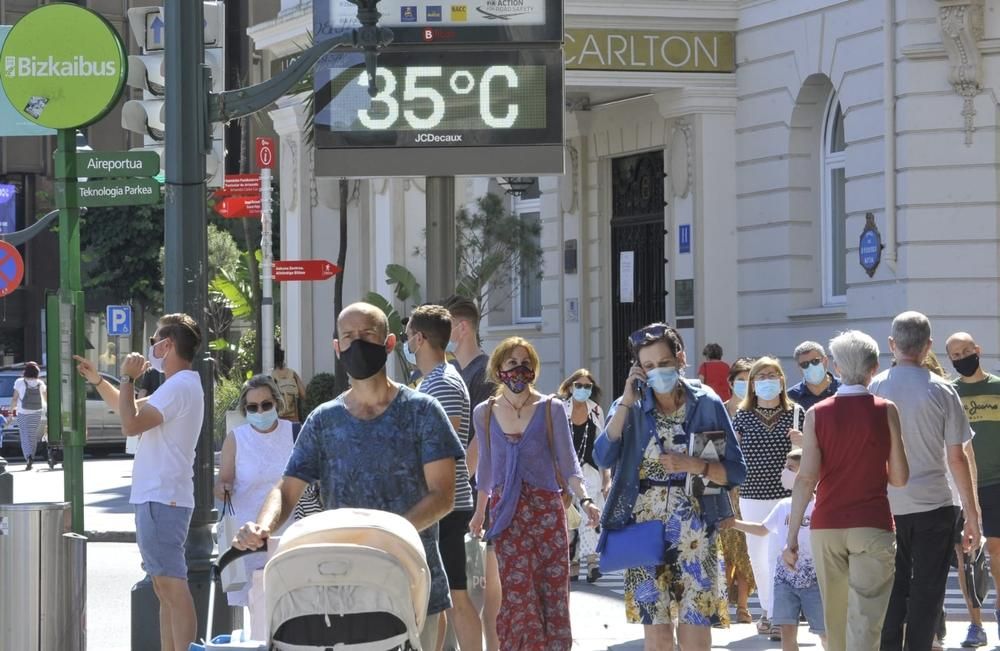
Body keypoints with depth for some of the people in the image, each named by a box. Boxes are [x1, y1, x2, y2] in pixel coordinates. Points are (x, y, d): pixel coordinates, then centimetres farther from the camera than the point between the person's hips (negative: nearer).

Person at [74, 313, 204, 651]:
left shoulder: (179, 387, -15)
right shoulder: (180, 385, 19)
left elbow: (131, 424, -23)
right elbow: (132, 410, 32)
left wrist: (127, 378, -11)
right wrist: (97, 381, 25)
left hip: (161, 500, -11)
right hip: (159, 497, 11)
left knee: (172, 585, -14)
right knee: (164, 587, 13)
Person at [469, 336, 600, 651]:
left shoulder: (551, 409, -1)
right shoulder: (485, 413, 6)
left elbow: (568, 463, 0)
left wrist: (585, 499, -16)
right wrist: (479, 513, 23)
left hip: (546, 511, -1)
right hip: (507, 515, 1)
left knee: (553, 593, -2)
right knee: (519, 597, -6)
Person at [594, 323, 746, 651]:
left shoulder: (706, 405, 1)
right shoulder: (629, 408, 6)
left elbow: (736, 471, 1)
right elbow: (603, 458, -11)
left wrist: (693, 465, -16)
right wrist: (627, 401, -12)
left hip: (694, 534, -1)